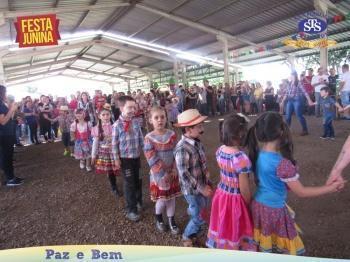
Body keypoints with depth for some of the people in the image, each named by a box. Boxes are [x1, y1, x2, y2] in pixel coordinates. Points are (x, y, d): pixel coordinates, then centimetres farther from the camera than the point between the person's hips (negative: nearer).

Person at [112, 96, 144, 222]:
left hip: (136, 156, 4)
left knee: (138, 180, 19)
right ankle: (131, 210, 21)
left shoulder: (136, 122, -3)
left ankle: (138, 202, 42)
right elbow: (114, 143, -10)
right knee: (129, 183, 5)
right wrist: (116, 159, -8)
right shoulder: (117, 125, -16)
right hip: (125, 158, -4)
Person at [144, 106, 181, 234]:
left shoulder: (172, 134, -4)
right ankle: (158, 218, 35)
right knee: (162, 199, 5)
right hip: (158, 174, -3)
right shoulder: (149, 138, -14)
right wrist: (163, 174, -19)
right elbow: (152, 160, -17)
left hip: (172, 173, 3)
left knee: (171, 197, 14)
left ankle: (172, 221, 34)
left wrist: (174, 170, -12)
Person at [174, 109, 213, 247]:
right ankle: (188, 236, 32)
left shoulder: (197, 142, 1)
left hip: (202, 185, 8)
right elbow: (184, 174, -25)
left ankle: (193, 230, 48)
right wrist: (201, 188, -20)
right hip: (192, 189, -8)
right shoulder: (182, 148, -27)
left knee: (202, 212, 22)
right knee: (200, 217, 6)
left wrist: (207, 183, 13)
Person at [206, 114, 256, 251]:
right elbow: (244, 190, -21)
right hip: (235, 199, -6)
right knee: (234, 231, 17)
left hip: (221, 194, 7)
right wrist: (250, 204, -5)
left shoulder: (220, 151, -7)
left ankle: (222, 246, 47)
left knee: (223, 227, 26)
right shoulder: (241, 158, -29)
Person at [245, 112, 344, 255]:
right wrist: (331, 188, -7)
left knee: (265, 247, 24)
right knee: (284, 249, 15)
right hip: (274, 210, -6)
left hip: (258, 205, 7)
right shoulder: (282, 163, -28)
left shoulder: (257, 154, -8)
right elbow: (301, 192, -16)